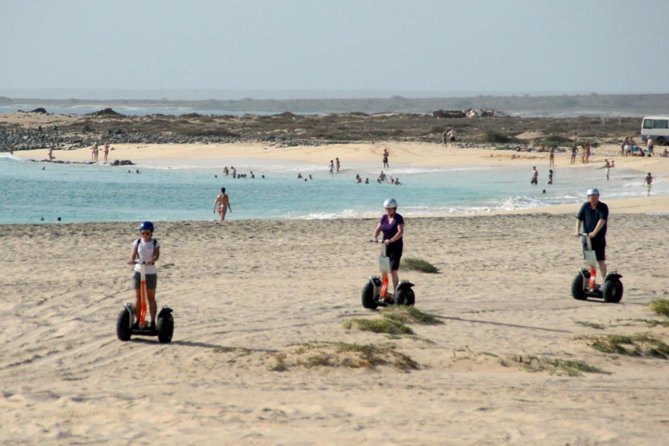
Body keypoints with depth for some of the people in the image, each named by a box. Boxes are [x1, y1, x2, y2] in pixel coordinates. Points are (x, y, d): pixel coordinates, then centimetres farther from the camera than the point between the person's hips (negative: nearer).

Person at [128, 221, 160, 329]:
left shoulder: (155, 243, -1)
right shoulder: (137, 242, 2)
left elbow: (157, 255, -15)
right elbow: (133, 255, -6)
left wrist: (151, 260, -37)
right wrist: (132, 260, -29)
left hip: (151, 272, -1)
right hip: (139, 271, 1)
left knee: (151, 297, 5)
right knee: (138, 297, 4)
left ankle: (153, 322, 9)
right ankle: (138, 320, 10)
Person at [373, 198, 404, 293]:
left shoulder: (398, 218, -11)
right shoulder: (384, 217, 7)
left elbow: (400, 232, -23)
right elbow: (378, 229, 3)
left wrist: (391, 240, -36)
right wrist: (375, 237, -19)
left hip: (396, 247, -6)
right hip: (385, 246, 6)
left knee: (393, 271, -10)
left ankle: (395, 292, -5)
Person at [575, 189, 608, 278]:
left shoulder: (603, 207, -8)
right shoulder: (585, 206, 3)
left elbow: (602, 220, -20)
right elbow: (579, 219, 1)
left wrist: (594, 232, -32)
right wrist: (577, 231, -16)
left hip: (599, 238, -4)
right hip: (586, 237, 4)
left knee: (600, 260, -6)